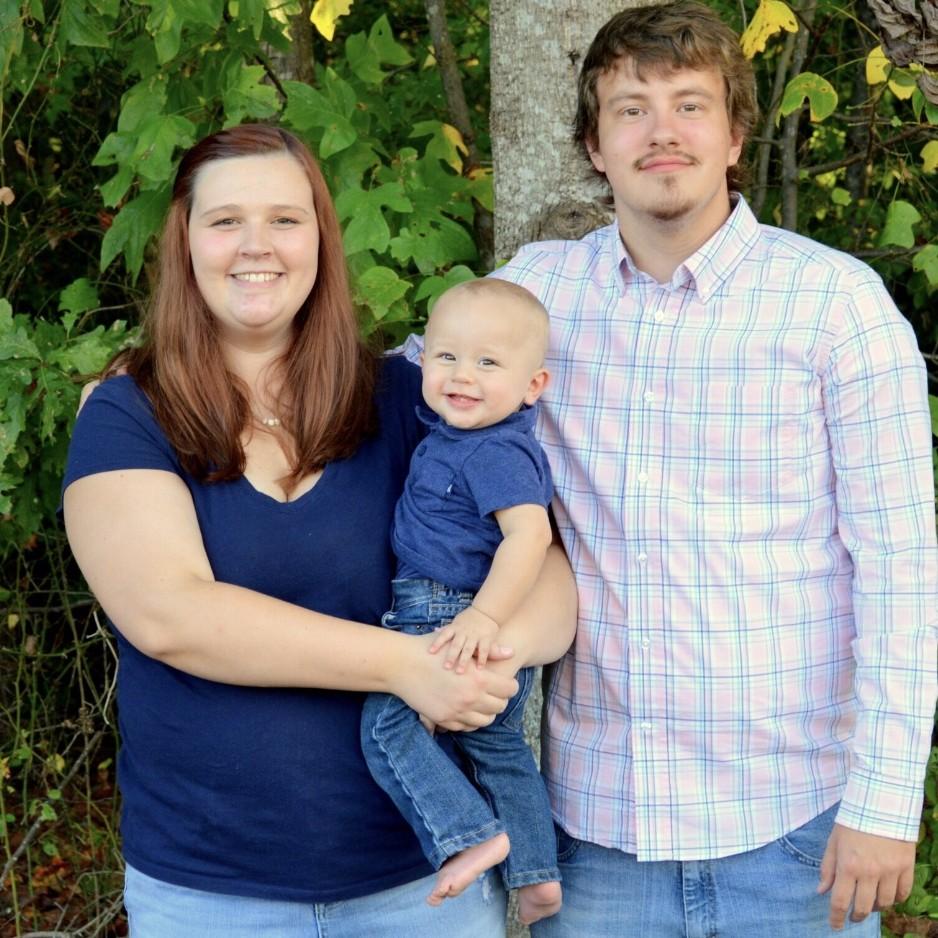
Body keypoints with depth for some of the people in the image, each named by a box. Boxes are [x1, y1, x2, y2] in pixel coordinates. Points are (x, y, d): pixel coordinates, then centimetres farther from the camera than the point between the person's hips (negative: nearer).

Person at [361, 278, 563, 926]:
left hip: (448, 619, -11)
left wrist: (485, 616, -36)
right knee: (499, 745, 21)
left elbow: (529, 531, -30)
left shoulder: (495, 453, -19)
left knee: (388, 720, -15)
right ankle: (536, 873, 28)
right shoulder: (458, 434, 11)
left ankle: (469, 834, -20)